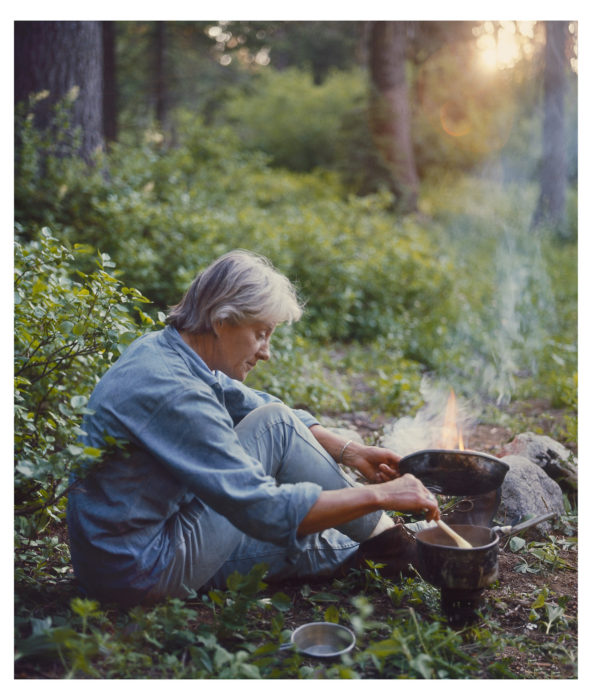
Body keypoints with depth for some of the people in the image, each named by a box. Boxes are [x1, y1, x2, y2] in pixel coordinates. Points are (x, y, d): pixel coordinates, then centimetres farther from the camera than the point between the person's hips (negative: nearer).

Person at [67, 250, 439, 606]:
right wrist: (379, 494, -22)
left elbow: (252, 404, 12)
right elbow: (265, 509, -30)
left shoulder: (162, 348, 2)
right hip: (142, 575, -9)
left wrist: (350, 452, 5)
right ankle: (381, 534, 5)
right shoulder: (174, 394, -28)